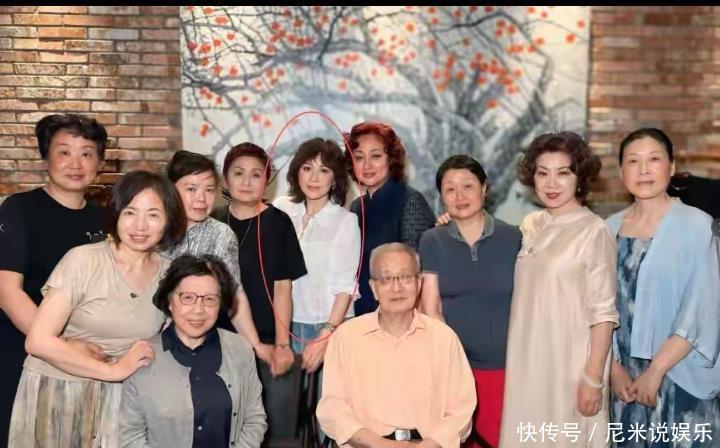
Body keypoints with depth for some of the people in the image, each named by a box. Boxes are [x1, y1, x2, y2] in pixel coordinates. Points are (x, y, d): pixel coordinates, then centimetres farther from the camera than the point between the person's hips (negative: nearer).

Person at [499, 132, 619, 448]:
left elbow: (603, 312, -12)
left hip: (569, 363, -6)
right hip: (526, 361, 6)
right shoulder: (530, 225, 6)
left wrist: (593, 377, -15)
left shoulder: (593, 231, -12)